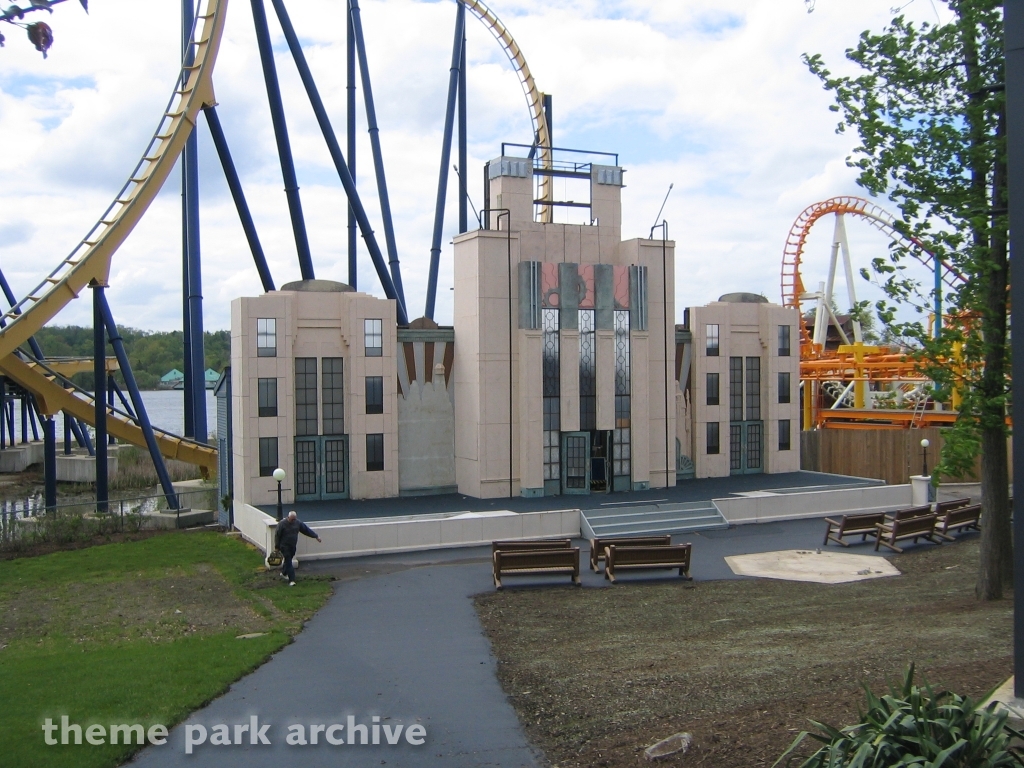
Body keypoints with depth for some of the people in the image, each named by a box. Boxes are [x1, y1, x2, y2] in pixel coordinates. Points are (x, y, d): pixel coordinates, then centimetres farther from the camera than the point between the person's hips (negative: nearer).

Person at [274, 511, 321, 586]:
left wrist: (316, 536, 8)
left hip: (293, 546, 5)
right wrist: (277, 547, -5)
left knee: (288, 560, 20)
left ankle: (283, 573, 44)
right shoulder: (282, 524, -17)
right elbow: (277, 535, -9)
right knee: (288, 562, -10)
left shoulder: (298, 522, -3)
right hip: (285, 546, -5)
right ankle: (291, 580, -11)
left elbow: (307, 529, 5)